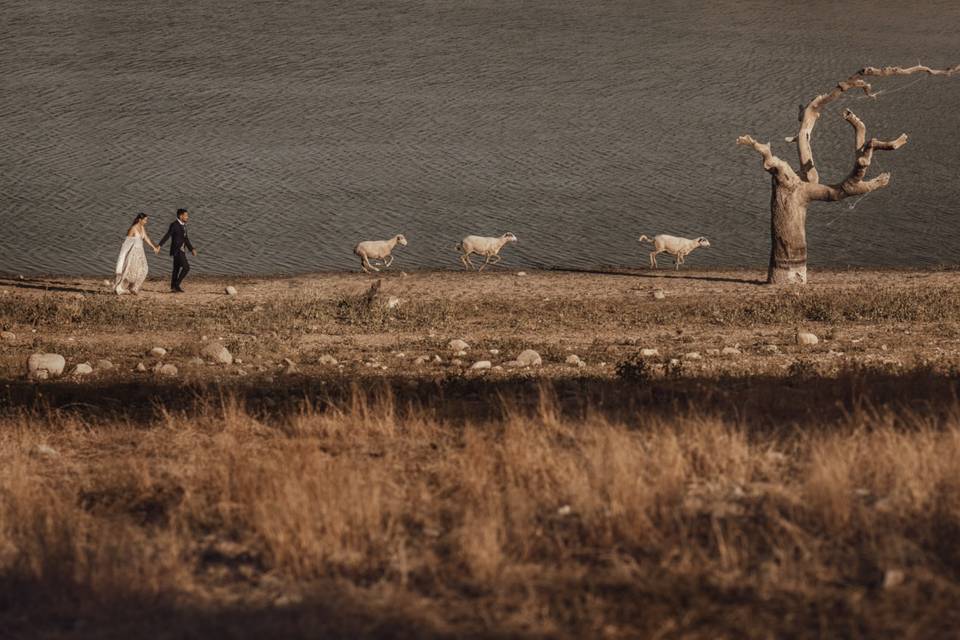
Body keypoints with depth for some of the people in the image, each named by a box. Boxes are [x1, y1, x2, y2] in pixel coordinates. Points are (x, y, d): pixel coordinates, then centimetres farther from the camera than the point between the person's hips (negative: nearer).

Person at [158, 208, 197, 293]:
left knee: (176, 269, 11)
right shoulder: (174, 225, -15)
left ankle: (173, 288, 15)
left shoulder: (183, 225, 13)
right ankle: (176, 284, -7)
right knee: (186, 267, -13)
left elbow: (185, 239, 20)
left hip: (181, 250, 9)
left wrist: (191, 249, 18)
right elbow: (167, 235, -24)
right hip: (177, 250, -9)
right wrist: (159, 246, -31)